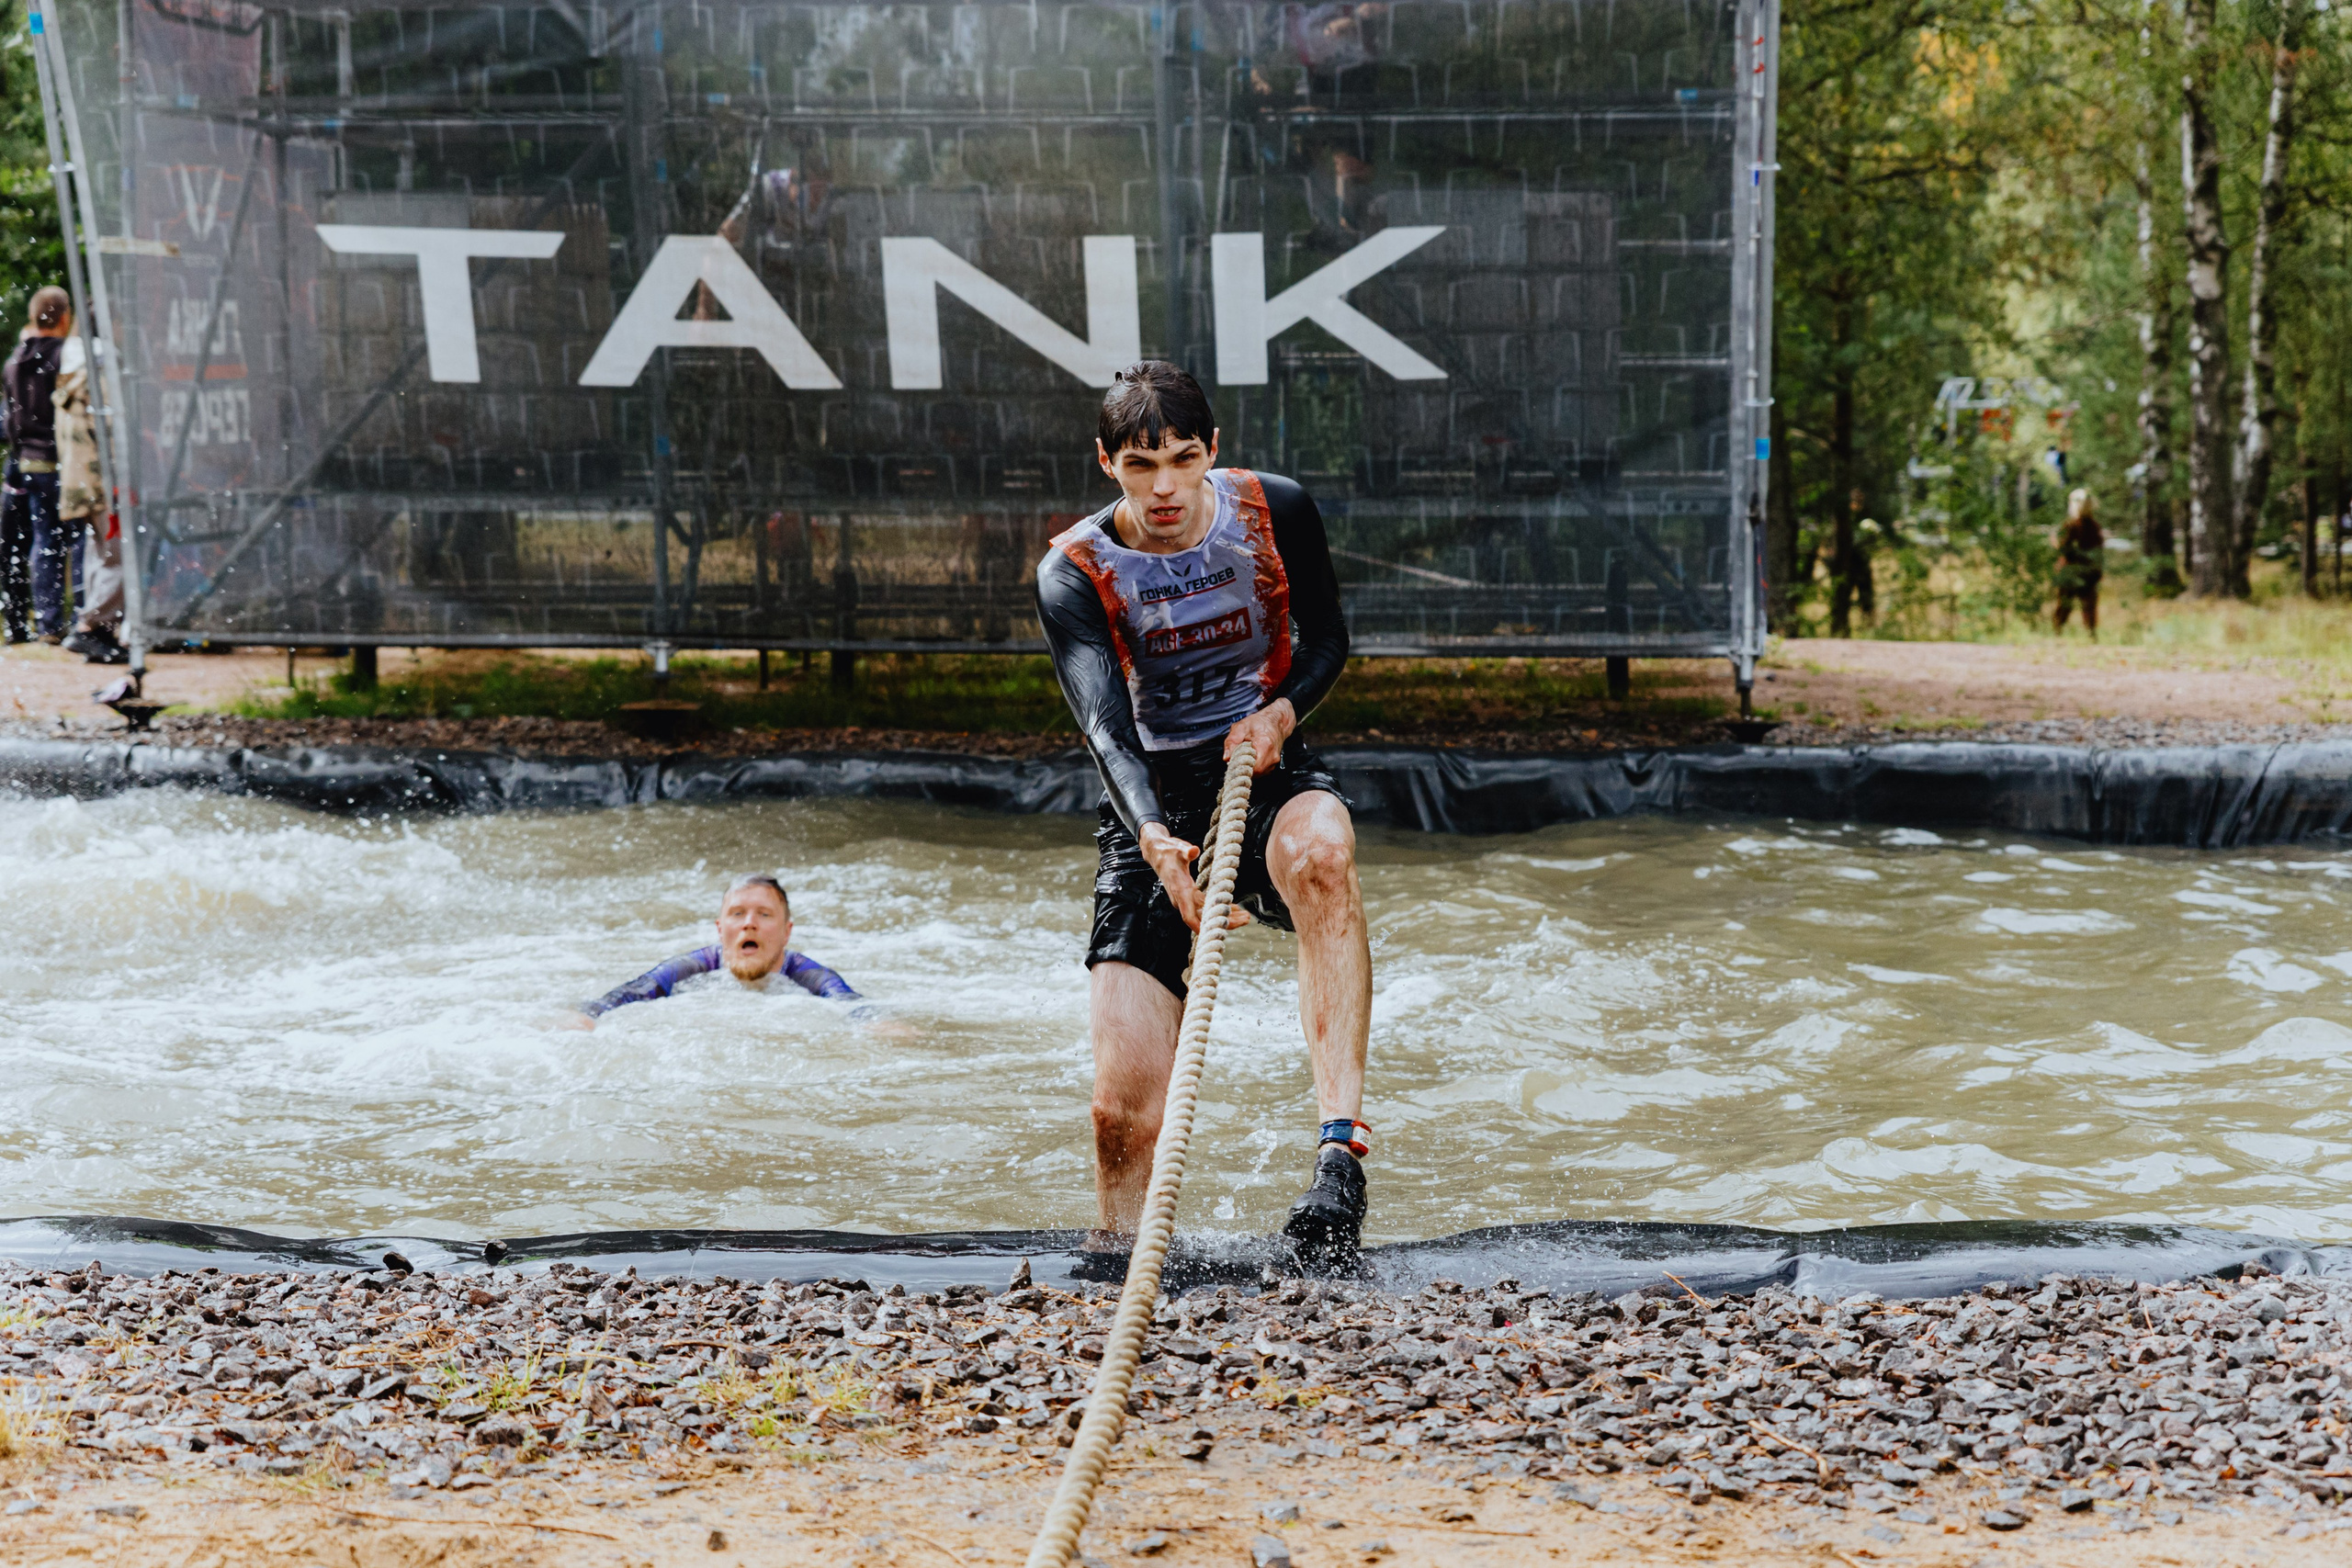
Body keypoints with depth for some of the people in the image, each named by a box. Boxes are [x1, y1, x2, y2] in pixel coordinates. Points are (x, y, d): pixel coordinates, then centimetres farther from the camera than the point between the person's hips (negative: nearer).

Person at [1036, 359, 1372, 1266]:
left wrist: (1282, 712, -13)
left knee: (1320, 851, -39)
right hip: (1152, 807, 0)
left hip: (1267, 773, 1)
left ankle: (1340, 1144, -43)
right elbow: (1105, 727, -26)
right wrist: (1156, 841, -45)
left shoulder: (1276, 512, -5)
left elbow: (1326, 638, 10)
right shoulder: (1074, 572, -11)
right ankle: (1116, 1261, 16)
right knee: (1125, 1102, -10)